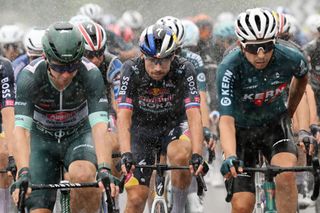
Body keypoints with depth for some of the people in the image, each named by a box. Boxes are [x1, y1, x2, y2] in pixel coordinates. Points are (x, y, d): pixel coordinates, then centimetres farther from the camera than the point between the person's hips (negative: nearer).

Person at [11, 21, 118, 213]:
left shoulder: (91, 74, -28)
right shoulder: (29, 76, -29)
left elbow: (99, 126, -36)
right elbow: (21, 129, -36)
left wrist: (104, 171, -50)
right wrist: (23, 174, -51)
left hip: (79, 134, -1)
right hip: (43, 139, 1)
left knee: (82, 175, -33)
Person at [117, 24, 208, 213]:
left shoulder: (184, 70, -26)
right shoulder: (132, 70, -25)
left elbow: (194, 115, -34)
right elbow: (124, 117, -33)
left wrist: (197, 155, -48)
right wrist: (126, 154, -47)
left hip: (174, 125, 0)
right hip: (142, 128, 0)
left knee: (180, 155, -34)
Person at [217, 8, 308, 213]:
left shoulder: (291, 59, -22)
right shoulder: (230, 69, -30)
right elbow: (226, 119, -38)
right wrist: (230, 157, -54)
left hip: (275, 124, 1)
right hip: (242, 129, -1)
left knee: (287, 174, -31)